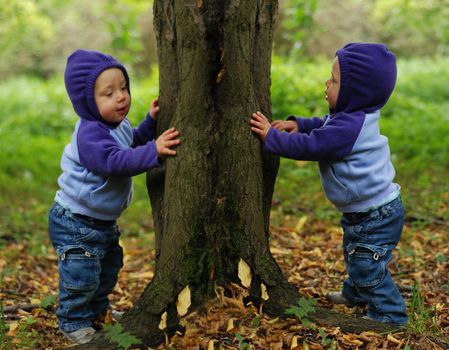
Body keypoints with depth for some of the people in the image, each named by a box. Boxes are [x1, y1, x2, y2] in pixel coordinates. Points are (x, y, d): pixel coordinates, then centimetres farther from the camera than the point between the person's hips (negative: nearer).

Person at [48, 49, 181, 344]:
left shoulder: (119, 124, 1)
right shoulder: (90, 133, -29)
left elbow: (133, 143, 19)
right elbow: (116, 161, -41)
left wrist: (151, 121, 4)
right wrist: (154, 151, -47)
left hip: (103, 220, 10)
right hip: (75, 222, -10)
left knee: (109, 267, 24)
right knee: (82, 275, -1)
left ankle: (98, 309, 45)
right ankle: (74, 321, 22)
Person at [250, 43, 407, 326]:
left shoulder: (349, 127, -31)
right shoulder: (353, 118, 1)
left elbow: (308, 146, -27)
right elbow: (323, 125, 19)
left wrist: (271, 137, -16)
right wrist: (298, 124, 3)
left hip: (376, 215, -11)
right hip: (362, 210, 11)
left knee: (367, 267, 0)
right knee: (354, 255, 29)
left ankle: (390, 315, 15)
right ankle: (355, 293, 51)